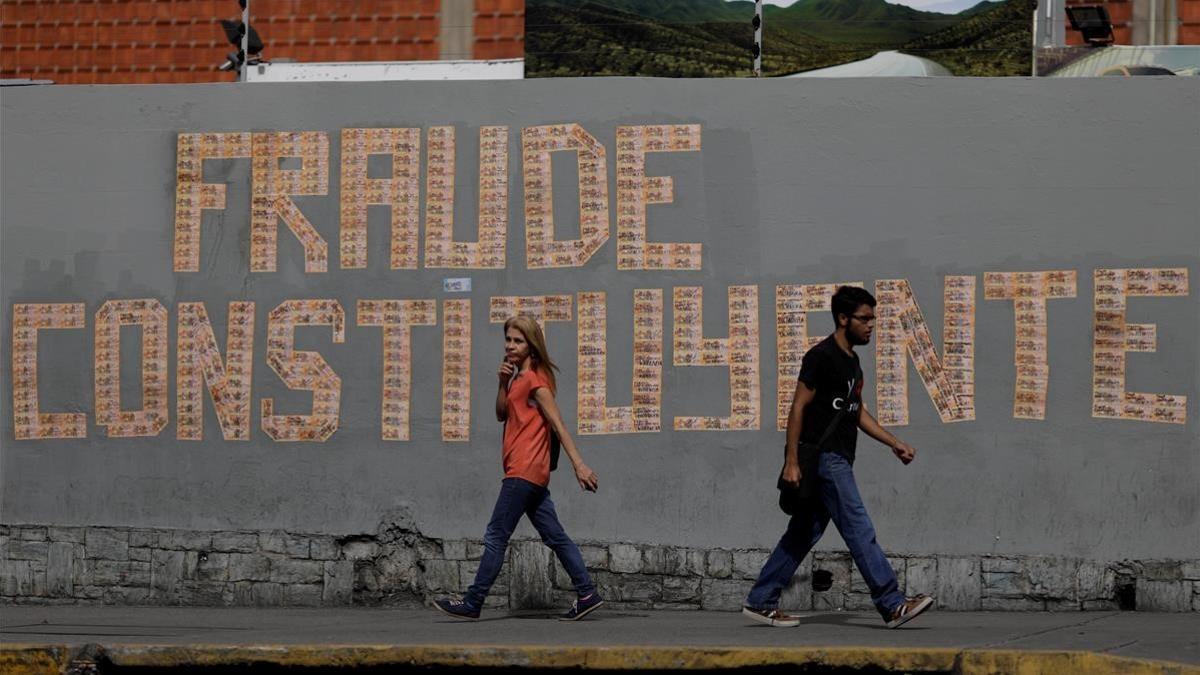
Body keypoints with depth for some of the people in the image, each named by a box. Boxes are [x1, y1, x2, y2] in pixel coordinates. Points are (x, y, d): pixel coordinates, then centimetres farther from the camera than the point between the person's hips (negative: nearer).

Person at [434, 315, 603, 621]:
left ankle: (472, 604, -3)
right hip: (530, 473, 10)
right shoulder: (518, 378, 18)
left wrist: (578, 464, -20)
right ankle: (587, 594, 7)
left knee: (496, 537, -6)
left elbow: (557, 423, -15)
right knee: (555, 536, 8)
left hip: (525, 471, -10)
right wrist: (503, 382, 0)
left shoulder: (535, 379, -10)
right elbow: (502, 415, 16)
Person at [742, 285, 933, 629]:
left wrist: (895, 443, 18)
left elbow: (857, 412, 26)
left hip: (838, 459, 10)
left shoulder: (851, 360, 18)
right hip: (824, 456, -10)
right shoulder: (821, 356, -11)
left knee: (804, 534, 10)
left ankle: (760, 602, 15)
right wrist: (792, 462, -18)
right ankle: (892, 604, -11)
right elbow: (798, 408, -14)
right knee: (859, 530, -10)